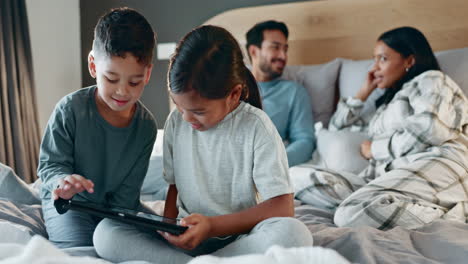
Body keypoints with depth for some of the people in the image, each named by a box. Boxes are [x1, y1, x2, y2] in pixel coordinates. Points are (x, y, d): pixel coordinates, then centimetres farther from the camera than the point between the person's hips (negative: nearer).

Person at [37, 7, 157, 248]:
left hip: (115, 204, 4)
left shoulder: (146, 126, -11)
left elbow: (127, 190, -6)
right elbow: (51, 163, -14)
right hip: (68, 201, -3)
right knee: (82, 247, -25)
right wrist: (62, 181, -38)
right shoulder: (70, 109, -19)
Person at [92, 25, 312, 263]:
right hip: (187, 237, 3)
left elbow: (282, 208, -15)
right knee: (105, 233, -19)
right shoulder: (176, 121, 4)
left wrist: (212, 225, -21)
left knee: (294, 234, -36)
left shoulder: (256, 127, -10)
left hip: (238, 238, -3)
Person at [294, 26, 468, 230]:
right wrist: (365, 91, 36)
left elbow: (430, 128, -8)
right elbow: (338, 127, 45)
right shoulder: (388, 103, 38)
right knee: (309, 181, -17)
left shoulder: (430, 79, 15)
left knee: (351, 214, -35)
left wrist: (375, 148, 3)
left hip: (432, 166, -8)